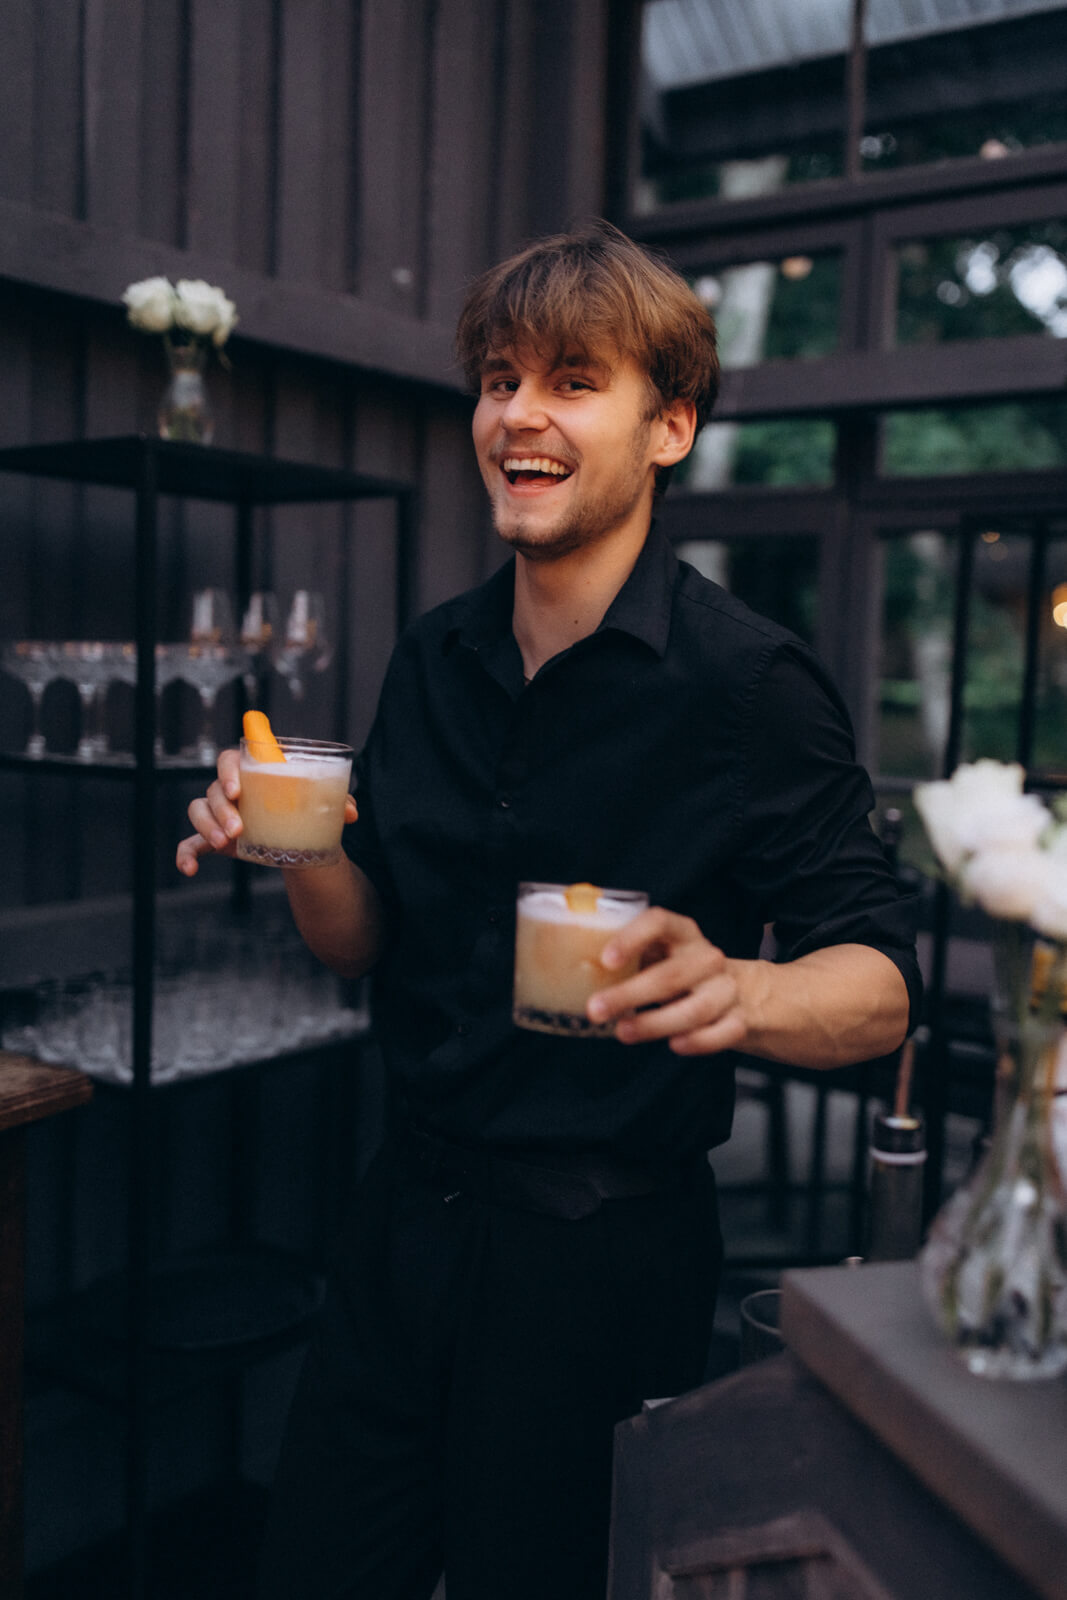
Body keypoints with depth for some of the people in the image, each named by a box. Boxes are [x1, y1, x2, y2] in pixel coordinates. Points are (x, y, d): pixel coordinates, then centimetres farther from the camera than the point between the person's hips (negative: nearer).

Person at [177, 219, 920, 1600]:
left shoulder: (748, 682, -15)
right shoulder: (433, 659, 3)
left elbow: (880, 987, -16)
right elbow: (367, 942, 9)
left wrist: (742, 992, -37)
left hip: (604, 1254, -5)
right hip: (408, 1212, 5)